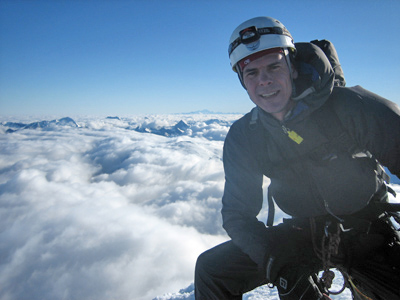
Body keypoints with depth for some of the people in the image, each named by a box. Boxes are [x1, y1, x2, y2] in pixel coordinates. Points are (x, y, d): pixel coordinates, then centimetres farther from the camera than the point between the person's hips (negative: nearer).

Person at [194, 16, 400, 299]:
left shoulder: (349, 105, -17)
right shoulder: (243, 138, -9)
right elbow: (237, 212, -8)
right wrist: (276, 262, -24)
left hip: (367, 230, -1)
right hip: (305, 233, 2)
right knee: (211, 270, -6)